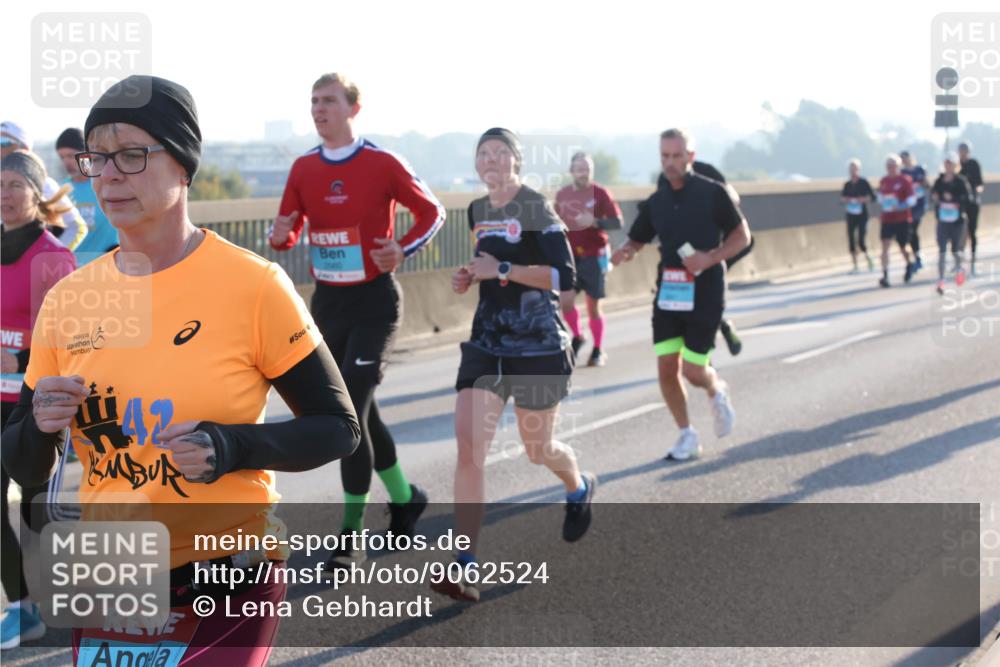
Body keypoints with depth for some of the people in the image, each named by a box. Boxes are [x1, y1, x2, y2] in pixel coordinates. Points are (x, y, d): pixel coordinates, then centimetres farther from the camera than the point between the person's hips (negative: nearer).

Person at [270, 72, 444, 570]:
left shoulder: (382, 164, -9)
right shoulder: (303, 169, 5)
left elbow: (432, 212, 1)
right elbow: (287, 234, 10)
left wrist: (403, 250, -16)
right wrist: (281, 234, -13)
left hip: (373, 302, -6)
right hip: (326, 303, 6)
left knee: (349, 415, -13)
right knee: (361, 412, 14)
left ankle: (352, 537, -5)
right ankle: (405, 497, 36)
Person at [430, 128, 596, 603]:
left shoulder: (535, 209, -11)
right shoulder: (477, 212, 10)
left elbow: (564, 276, -19)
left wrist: (502, 270, -21)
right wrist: (470, 278, 6)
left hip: (538, 348, -5)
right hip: (486, 345, 5)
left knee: (537, 449, 11)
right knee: (469, 448, -11)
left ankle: (580, 489, 48)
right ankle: (465, 568, -12)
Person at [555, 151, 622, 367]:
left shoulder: (600, 193, -7)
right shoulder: (562, 195, 5)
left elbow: (617, 222, -11)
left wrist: (594, 222, -27)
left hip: (594, 257, -3)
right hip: (570, 256, 3)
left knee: (593, 306, 3)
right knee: (566, 300, -11)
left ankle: (599, 351, 19)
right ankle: (577, 337, 15)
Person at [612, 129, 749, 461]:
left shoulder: (713, 193, -7)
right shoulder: (656, 202, 6)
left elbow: (742, 236, -3)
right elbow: (636, 241, 12)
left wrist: (709, 259, -18)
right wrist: (623, 252, -13)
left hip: (704, 294, -4)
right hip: (668, 293, 4)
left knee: (693, 370, -4)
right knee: (666, 368, 0)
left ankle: (717, 392, 31)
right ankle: (687, 435, 17)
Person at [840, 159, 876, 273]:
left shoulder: (863, 182, -6)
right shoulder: (847, 184, 7)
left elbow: (873, 197, -7)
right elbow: (842, 198, 15)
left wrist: (863, 199, -21)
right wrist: (844, 200, -7)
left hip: (862, 215, -5)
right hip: (851, 215, 5)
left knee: (861, 241, -11)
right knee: (851, 240, 1)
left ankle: (870, 262, 11)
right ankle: (855, 266, 10)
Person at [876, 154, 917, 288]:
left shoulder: (905, 180, -8)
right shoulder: (883, 181, 6)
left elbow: (912, 199, -11)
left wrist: (900, 207, -24)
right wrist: (882, 203, 6)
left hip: (902, 219, -3)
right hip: (887, 219, 3)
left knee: (903, 247, 11)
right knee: (885, 246, -12)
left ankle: (909, 265, 42)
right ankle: (885, 275, -14)